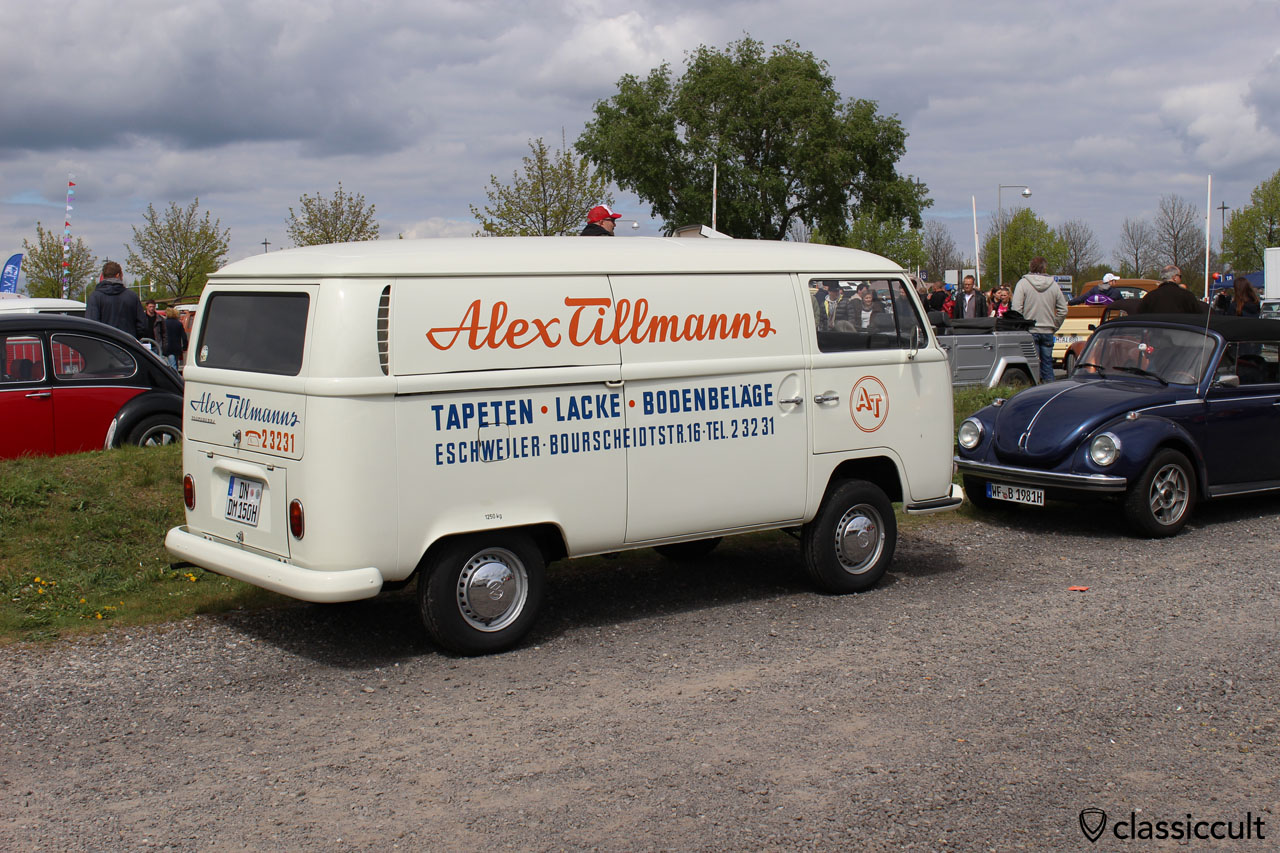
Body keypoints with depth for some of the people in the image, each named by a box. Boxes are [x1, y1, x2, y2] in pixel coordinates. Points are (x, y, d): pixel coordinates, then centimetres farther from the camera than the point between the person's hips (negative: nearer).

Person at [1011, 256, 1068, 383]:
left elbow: (1017, 310, -10)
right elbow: (1063, 310, 5)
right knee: (1047, 363, 10)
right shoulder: (1054, 285, 4)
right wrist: (1054, 326, 14)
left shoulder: (1023, 283, -5)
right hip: (1048, 331, 3)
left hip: (1030, 331, -3)